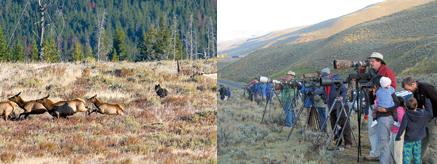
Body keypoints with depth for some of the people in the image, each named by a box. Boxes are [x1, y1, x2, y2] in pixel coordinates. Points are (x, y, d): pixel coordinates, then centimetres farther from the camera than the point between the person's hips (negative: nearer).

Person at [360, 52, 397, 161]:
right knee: (372, 130, 8)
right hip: (372, 105, 8)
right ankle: (374, 154, 14)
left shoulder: (387, 71, -6)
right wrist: (362, 69, 12)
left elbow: (392, 87, -12)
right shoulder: (371, 72, 16)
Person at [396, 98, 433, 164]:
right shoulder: (423, 114, -9)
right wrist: (427, 102, 12)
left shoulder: (406, 115, -19)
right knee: (417, 156, 14)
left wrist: (398, 136, -10)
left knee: (407, 156, 2)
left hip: (408, 140, -3)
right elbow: (430, 114, 10)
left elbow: (403, 127, -22)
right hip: (418, 140, 4)